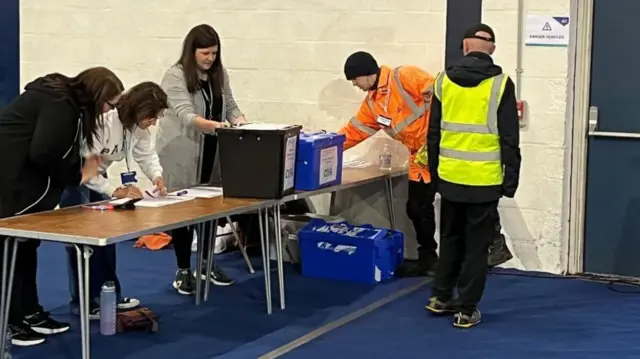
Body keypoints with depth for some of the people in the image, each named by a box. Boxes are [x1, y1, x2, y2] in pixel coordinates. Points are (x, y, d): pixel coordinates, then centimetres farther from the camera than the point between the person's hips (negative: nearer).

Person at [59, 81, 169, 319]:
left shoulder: (139, 127, -7)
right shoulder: (102, 121, -34)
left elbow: (146, 154, -2)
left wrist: (157, 176, -23)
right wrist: (115, 191, -37)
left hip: (97, 177, 9)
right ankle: (82, 304, -2)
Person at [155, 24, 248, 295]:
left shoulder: (220, 75, 7)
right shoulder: (175, 77, -14)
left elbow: (231, 107, 9)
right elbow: (186, 116, -25)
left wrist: (242, 124, -14)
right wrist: (215, 125, -40)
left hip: (212, 153, 6)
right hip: (182, 155, -6)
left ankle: (207, 265, 24)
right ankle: (183, 271, 11)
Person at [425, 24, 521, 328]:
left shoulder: (444, 80, 3)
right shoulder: (500, 84, -7)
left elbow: (433, 133, 8)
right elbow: (509, 138, -7)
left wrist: (434, 173, 17)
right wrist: (510, 178, 1)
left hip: (450, 177, 3)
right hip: (485, 180, -3)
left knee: (450, 238, 19)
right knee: (476, 245, 5)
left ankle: (441, 297, 25)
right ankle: (466, 310, 9)